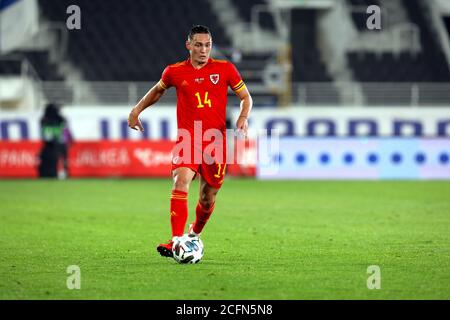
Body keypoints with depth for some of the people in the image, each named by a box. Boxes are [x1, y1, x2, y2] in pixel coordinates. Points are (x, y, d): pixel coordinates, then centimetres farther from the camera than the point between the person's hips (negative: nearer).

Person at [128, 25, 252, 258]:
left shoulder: (225, 69, 2)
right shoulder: (175, 72, 4)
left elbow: (245, 97, 11)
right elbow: (158, 90, 25)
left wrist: (243, 117, -7)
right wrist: (137, 110, 15)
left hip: (215, 140, 1)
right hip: (187, 139, -1)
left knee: (208, 198, 8)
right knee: (180, 183, -24)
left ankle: (194, 234, 37)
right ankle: (175, 242, -28)